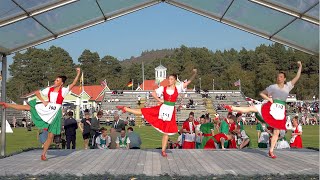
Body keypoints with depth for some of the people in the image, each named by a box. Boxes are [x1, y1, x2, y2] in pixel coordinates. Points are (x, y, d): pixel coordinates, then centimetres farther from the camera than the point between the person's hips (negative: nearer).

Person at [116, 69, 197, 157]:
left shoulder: (178, 88, -1)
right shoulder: (163, 88, 2)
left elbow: (189, 81, -6)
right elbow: (153, 93, 6)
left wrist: (194, 74, -19)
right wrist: (159, 100, -6)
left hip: (170, 111, -1)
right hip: (162, 109, 1)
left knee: (166, 132, 5)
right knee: (143, 111, 1)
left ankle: (163, 150, 12)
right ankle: (125, 108, 15)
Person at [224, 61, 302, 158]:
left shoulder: (288, 86, 10)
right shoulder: (272, 87, 4)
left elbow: (297, 77, 7)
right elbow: (262, 93, 9)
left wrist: (300, 66, 1)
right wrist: (269, 99, -6)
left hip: (280, 112, 2)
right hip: (270, 108, -2)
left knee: (276, 132, 2)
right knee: (251, 108, -19)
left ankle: (271, 151, 9)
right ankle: (232, 108, -20)